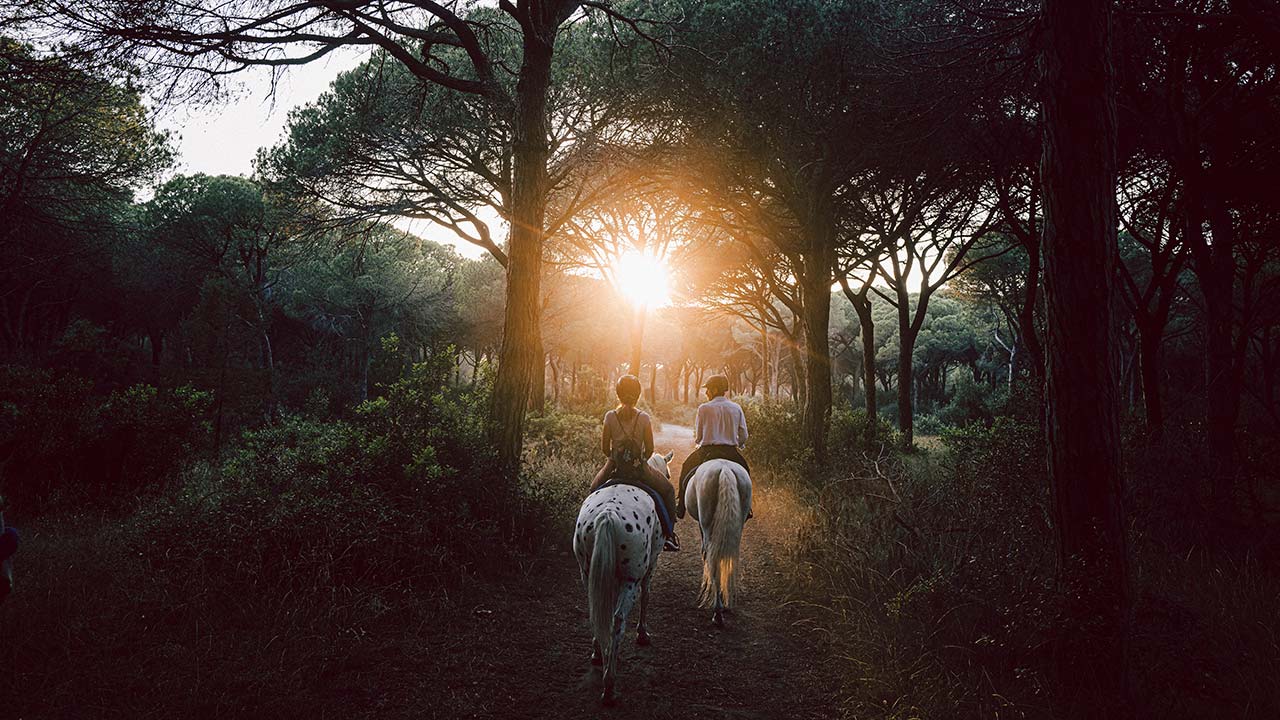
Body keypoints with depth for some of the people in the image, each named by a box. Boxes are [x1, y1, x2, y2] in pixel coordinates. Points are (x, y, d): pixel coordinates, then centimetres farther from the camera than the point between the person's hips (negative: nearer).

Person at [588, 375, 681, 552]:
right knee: (667, 490, 22)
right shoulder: (644, 418, -8)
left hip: (614, 467, 1)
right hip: (639, 468, -1)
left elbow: (604, 447, -2)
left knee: (592, 492, 29)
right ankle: (668, 534, 19)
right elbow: (650, 449, -5)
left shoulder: (610, 416, -6)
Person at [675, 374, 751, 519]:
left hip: (708, 451, -2)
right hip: (731, 453, 2)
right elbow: (743, 436, 2)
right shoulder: (736, 408, 2)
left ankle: (680, 508, 19)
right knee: (744, 470, 29)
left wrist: (698, 441, 24)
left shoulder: (704, 408, -6)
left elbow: (698, 436, 2)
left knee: (686, 467, 20)